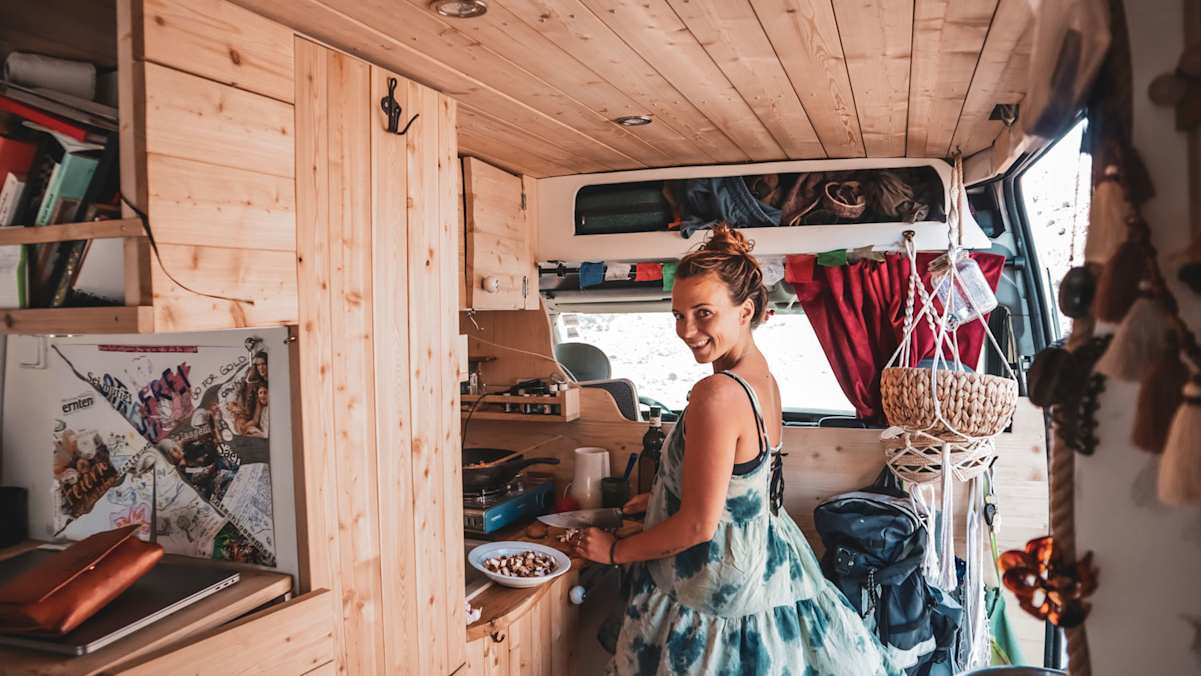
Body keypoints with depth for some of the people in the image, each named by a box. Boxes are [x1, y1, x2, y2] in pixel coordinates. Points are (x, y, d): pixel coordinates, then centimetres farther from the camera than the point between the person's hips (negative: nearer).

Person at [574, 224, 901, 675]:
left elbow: (698, 525, -23)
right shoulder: (764, 378, 0)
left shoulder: (718, 393, -28)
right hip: (765, 564, 9)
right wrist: (660, 498, 22)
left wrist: (613, 550, -10)